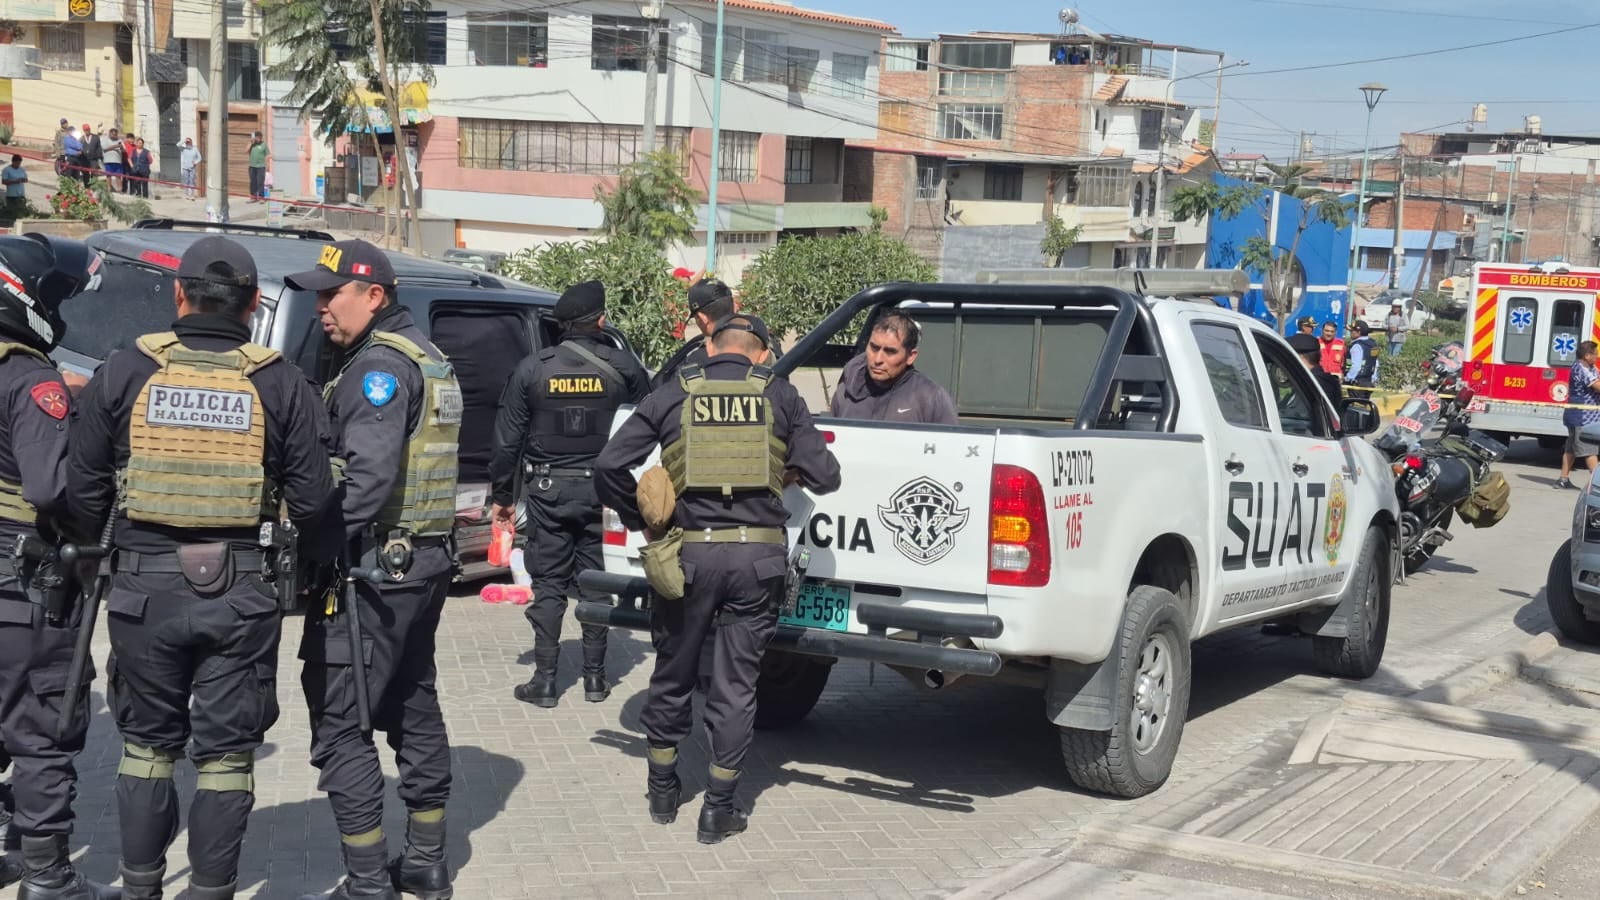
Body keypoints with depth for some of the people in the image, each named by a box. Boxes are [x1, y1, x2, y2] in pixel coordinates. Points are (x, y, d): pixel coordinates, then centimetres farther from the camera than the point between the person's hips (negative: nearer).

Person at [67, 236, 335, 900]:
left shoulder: (124, 373, -2)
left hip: (145, 586, 1)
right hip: (241, 594, -1)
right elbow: (311, 501, -4)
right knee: (226, 751, 9)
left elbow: (84, 490, 0)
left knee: (147, 742, 16)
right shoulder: (280, 384, -3)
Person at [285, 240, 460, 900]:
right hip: (426, 561, 10)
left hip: (374, 570, -10)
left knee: (339, 722, -5)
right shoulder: (430, 359, 16)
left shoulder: (379, 363, -14)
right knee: (414, 706, 17)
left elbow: (369, 475, -25)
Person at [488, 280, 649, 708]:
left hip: (550, 490, 0)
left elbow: (508, 439, -1)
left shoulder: (532, 369, -4)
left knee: (548, 585, 6)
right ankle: (595, 676, 15)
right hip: (602, 488, 1)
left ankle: (544, 680, 6)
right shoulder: (622, 366, -4)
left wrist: (503, 495, 7)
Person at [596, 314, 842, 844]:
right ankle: (718, 810, 13)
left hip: (690, 551, 0)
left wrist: (638, 521, 11)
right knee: (736, 684, 8)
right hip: (758, 554, 0)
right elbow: (824, 476, 1)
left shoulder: (673, 396, 4)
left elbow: (609, 466, 0)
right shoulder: (780, 397, 4)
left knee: (673, 676, 18)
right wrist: (793, 473, 22)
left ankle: (663, 791, 31)